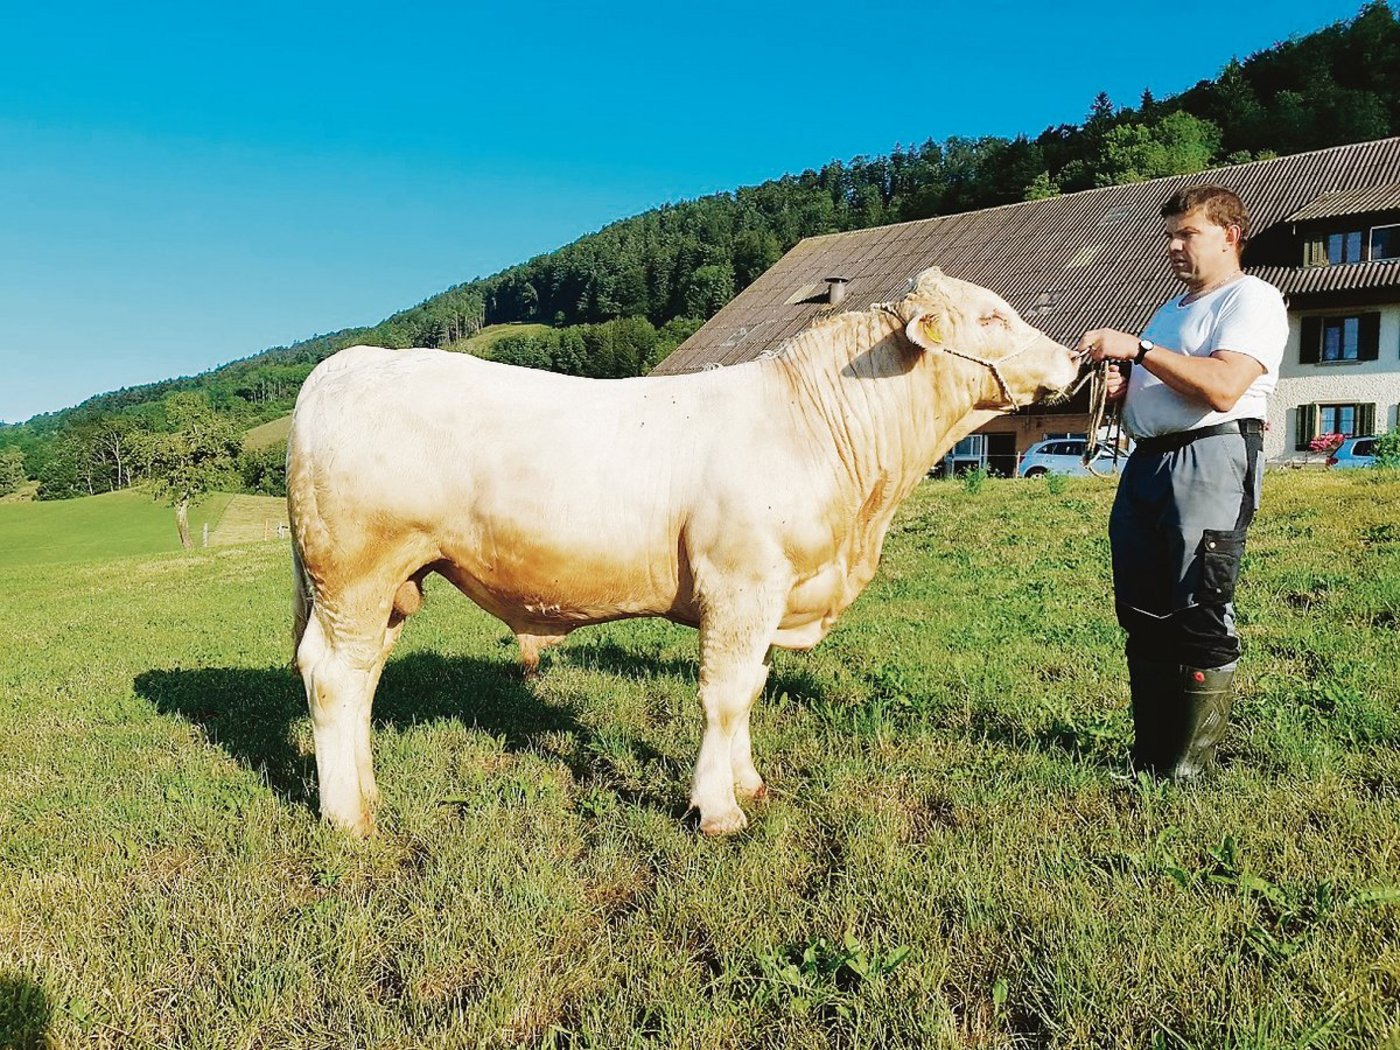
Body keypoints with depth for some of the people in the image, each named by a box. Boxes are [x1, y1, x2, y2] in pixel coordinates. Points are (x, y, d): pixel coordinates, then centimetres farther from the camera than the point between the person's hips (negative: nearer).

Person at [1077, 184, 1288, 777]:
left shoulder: (1252, 299, 0)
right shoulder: (1171, 311, 26)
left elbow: (1222, 388, -17)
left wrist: (1138, 349, -15)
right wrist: (1123, 387, 9)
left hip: (1211, 461, -8)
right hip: (1146, 463, 9)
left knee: (1201, 618, -8)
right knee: (1143, 617, 7)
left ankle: (1190, 772, 0)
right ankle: (1149, 758, 15)